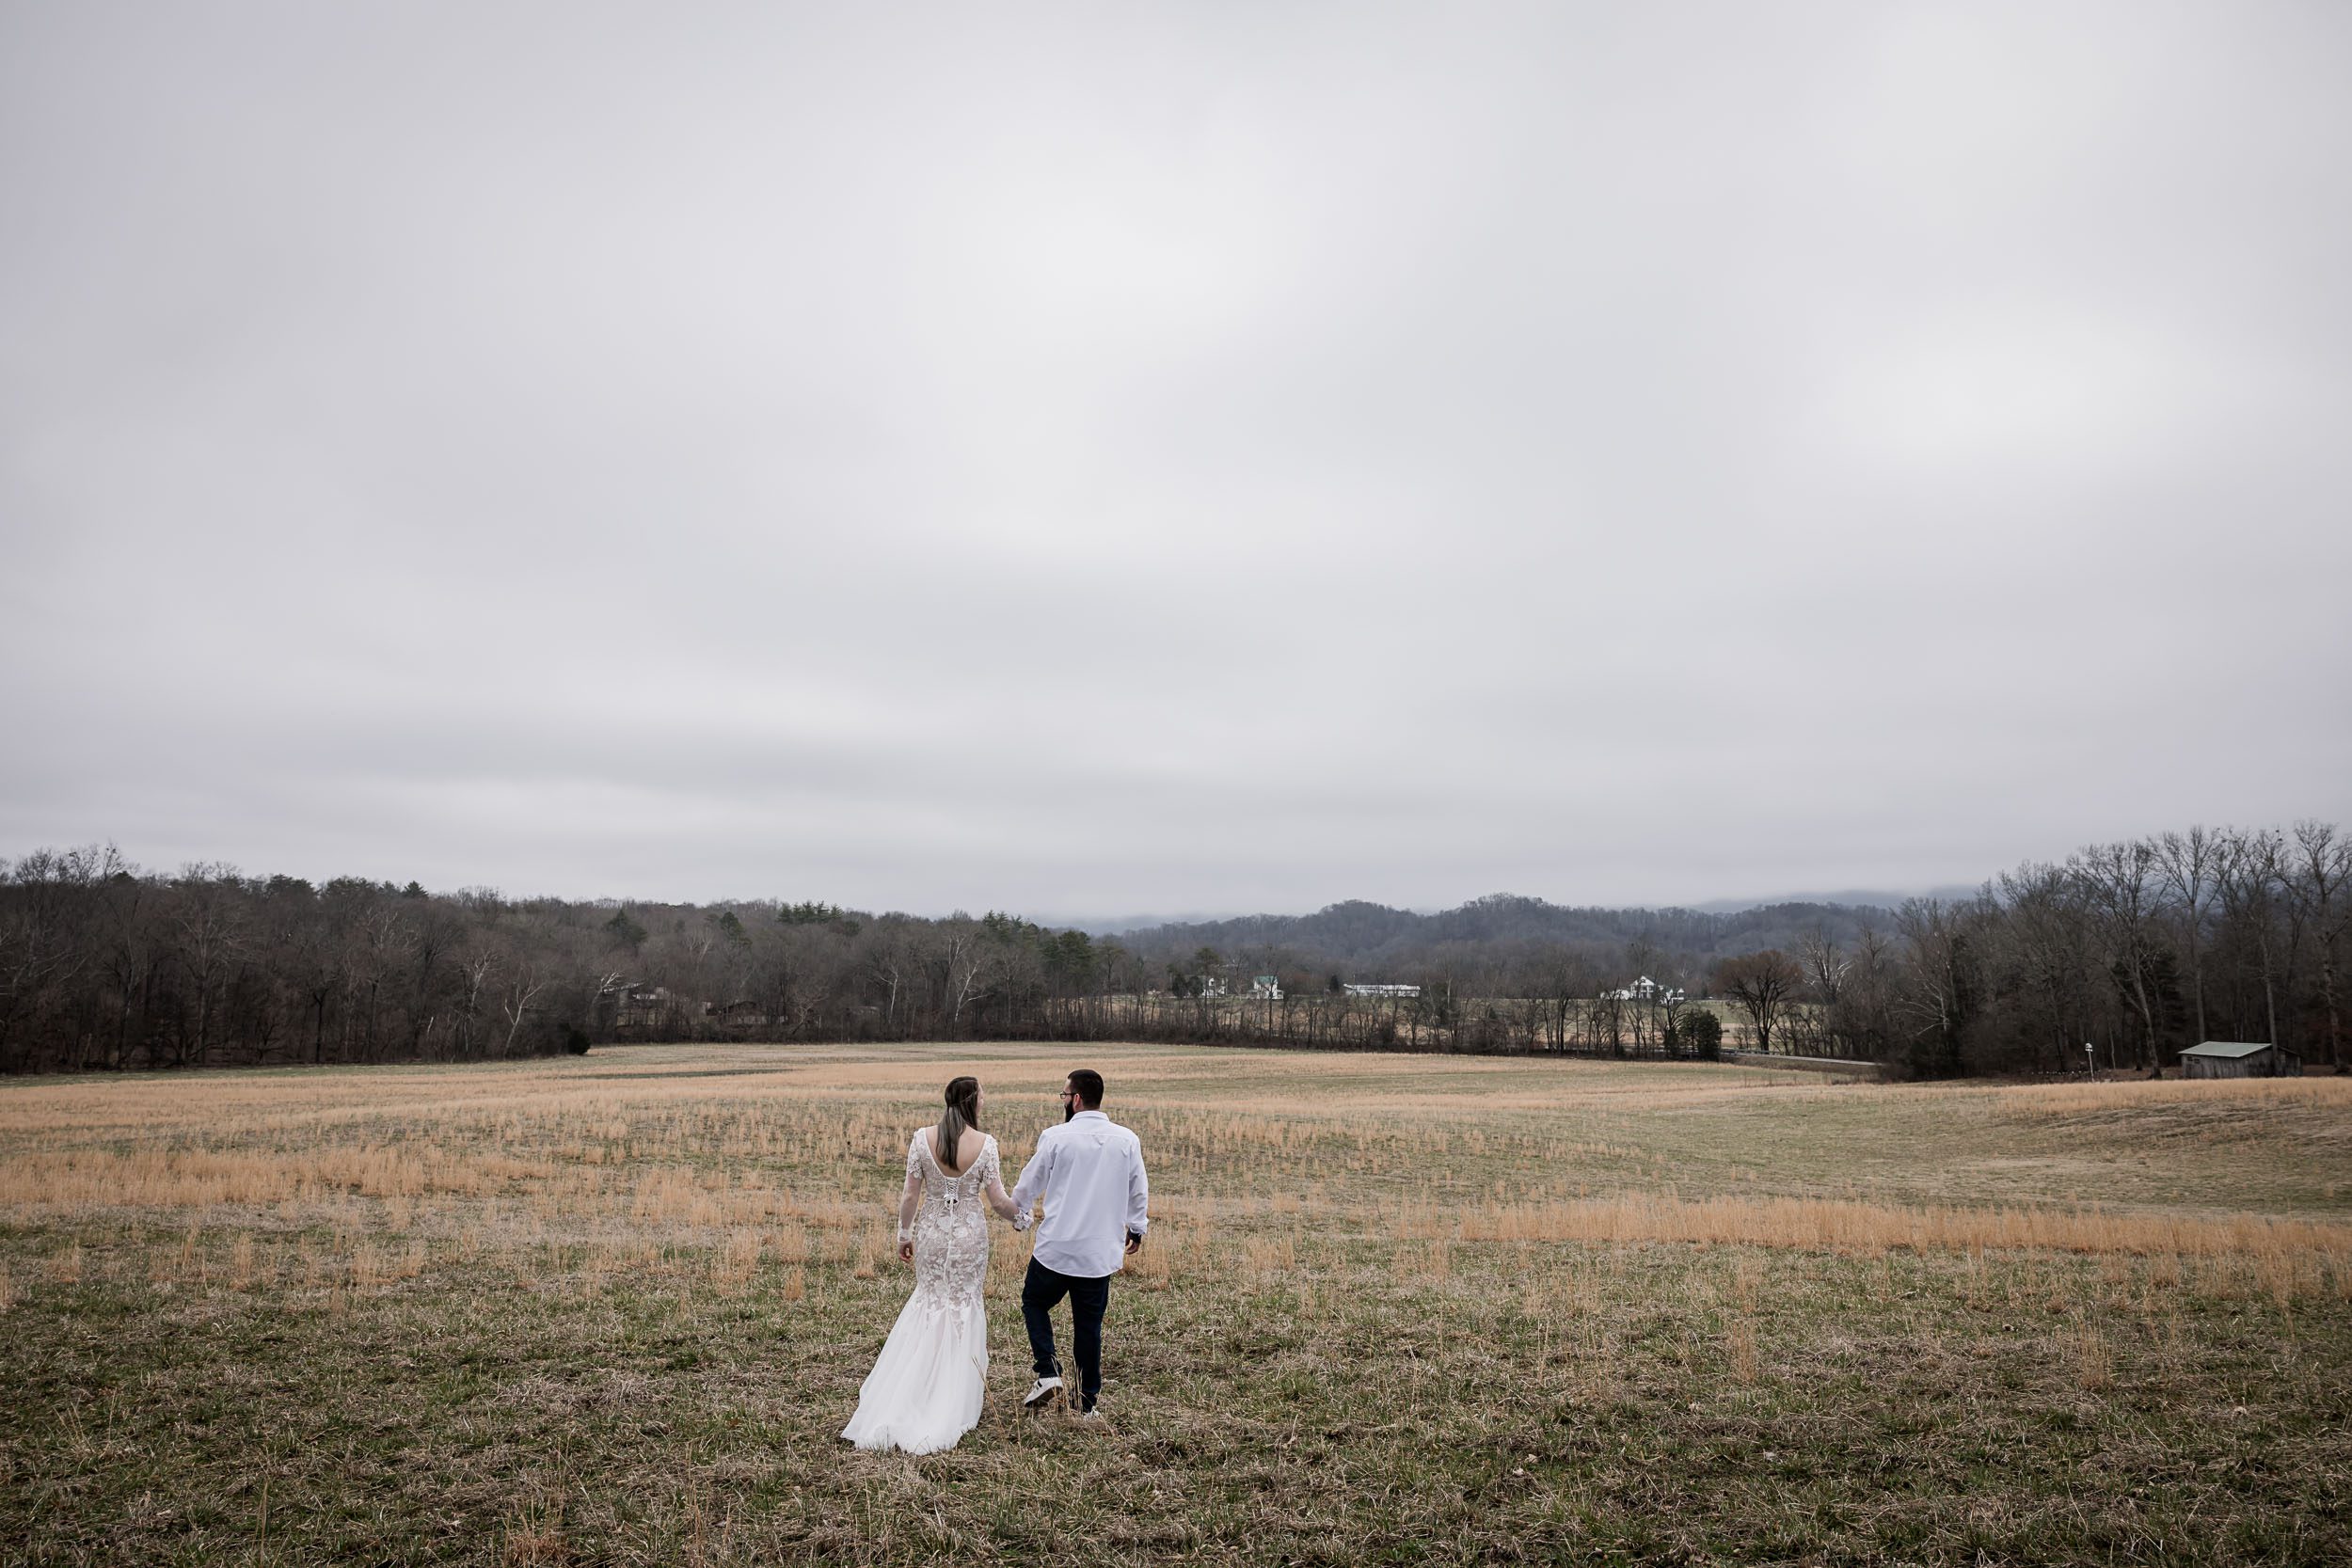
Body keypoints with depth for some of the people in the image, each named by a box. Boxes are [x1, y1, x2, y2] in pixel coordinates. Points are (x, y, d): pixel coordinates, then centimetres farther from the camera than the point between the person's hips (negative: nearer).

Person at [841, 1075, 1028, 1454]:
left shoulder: (922, 1138, -9)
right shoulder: (985, 1144, -13)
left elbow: (910, 1195, -5)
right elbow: (997, 1200, -9)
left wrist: (904, 1234, 8)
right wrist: (1020, 1218, 11)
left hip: (931, 1232, 2)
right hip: (970, 1235, -2)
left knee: (930, 1299, 18)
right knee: (965, 1306, 13)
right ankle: (955, 1405, 20)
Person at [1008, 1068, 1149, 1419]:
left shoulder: (1056, 1137, -9)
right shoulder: (1127, 1140, -1)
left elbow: (1029, 1184, 5)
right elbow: (1139, 1193, 9)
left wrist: (1015, 1211, 26)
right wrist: (1137, 1229, 27)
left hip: (1056, 1248, -2)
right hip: (1102, 1253, 2)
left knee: (1035, 1303, 19)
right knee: (1089, 1325, 11)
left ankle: (1048, 1374, 4)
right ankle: (1086, 1405, 15)